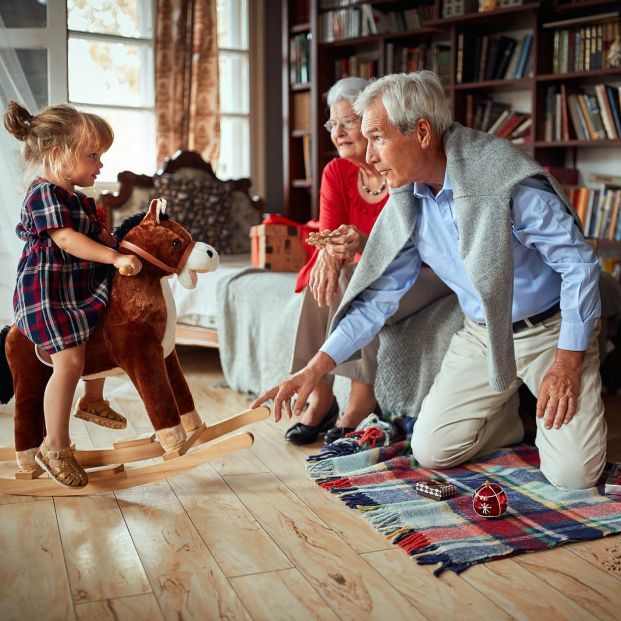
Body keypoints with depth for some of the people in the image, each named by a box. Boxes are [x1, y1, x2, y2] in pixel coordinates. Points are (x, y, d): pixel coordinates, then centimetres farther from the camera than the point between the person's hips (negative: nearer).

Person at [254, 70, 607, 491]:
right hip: (482, 333, 5)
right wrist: (315, 368, -6)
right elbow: (380, 294, -1)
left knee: (573, 474, -15)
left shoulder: (505, 179, -25)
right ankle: (513, 416, 23)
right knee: (430, 452, -1)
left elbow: (578, 263, -18)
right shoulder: (406, 204, -6)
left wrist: (567, 361, -21)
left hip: (553, 329, -5)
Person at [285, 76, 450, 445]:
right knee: (323, 282, -23)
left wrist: (363, 244, -47)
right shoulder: (337, 173, -1)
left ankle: (361, 401, -22)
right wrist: (329, 255, -37)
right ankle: (321, 399, -18)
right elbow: (329, 233, -11)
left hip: (425, 268, -5)